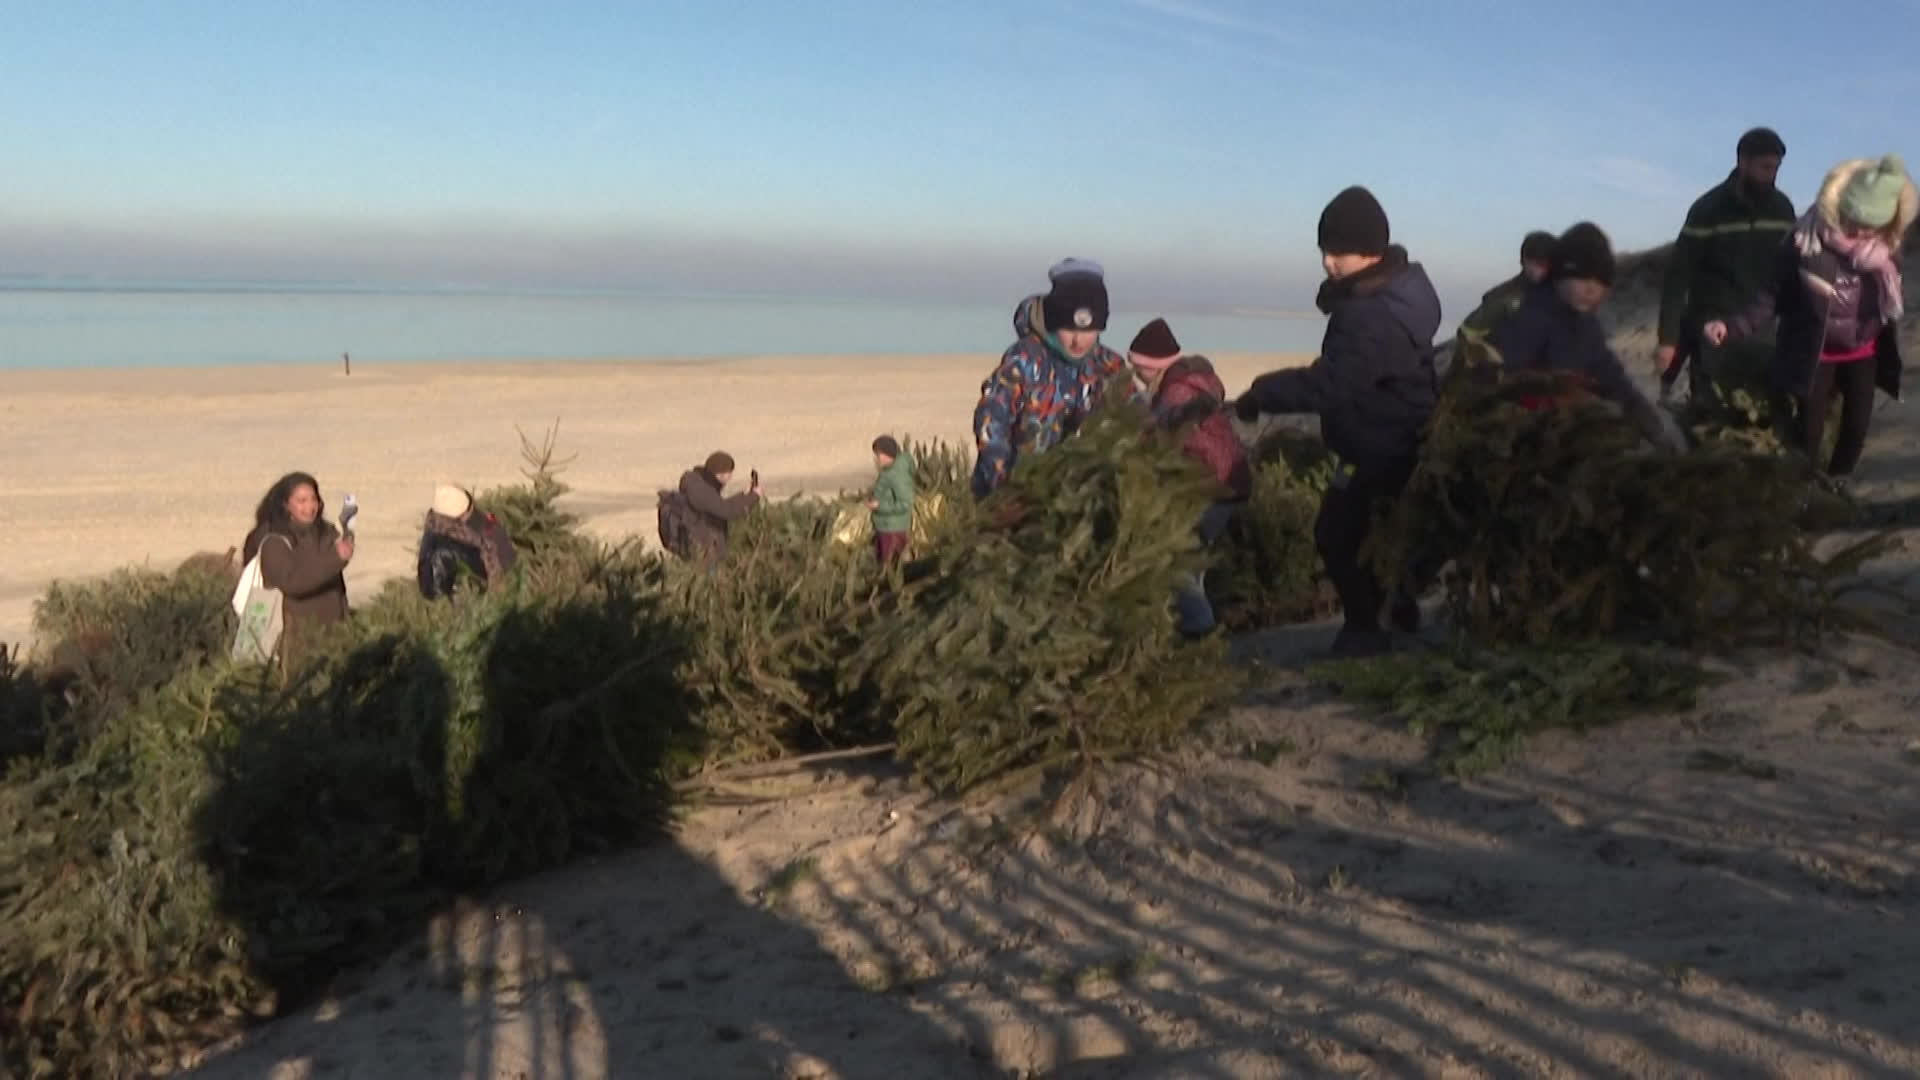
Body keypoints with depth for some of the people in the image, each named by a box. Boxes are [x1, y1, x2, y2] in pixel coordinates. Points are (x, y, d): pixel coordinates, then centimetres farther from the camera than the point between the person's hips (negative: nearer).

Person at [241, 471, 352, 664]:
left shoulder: (328, 534, 10)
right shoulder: (274, 541, -7)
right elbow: (291, 582, -21)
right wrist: (336, 559, -27)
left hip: (329, 630, 5)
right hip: (294, 632, -5)